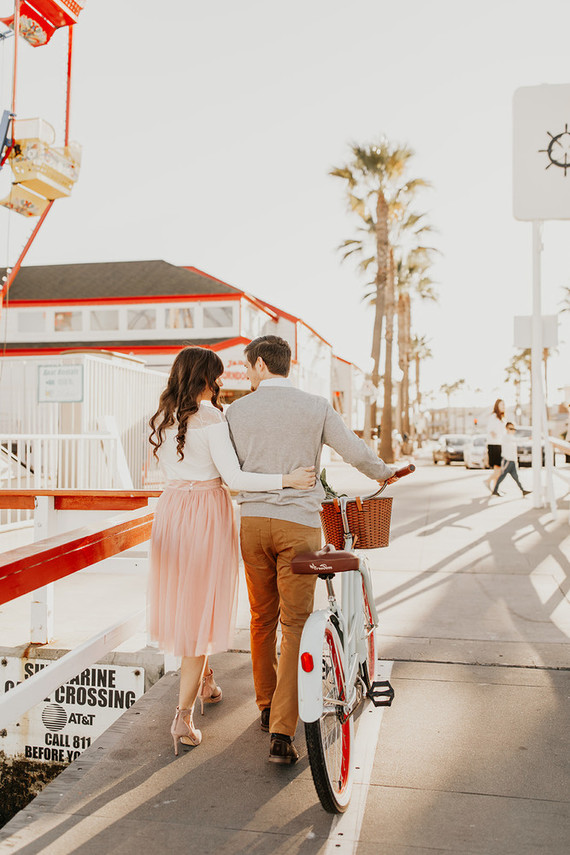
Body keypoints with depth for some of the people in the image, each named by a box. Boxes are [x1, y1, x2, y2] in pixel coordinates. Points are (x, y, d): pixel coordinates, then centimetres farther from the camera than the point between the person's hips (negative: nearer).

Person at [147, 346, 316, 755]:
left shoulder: (161, 419, 8)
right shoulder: (211, 418, -13)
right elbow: (233, 477, -20)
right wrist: (286, 480, -19)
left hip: (171, 507, 7)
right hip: (208, 511, -7)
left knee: (183, 598, 20)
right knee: (204, 605, 1)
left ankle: (206, 684, 40)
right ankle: (184, 715, 1)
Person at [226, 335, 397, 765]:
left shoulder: (237, 410, 2)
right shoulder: (316, 407, -1)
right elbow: (357, 452, -1)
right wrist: (384, 472, 20)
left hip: (253, 520, 2)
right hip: (299, 523, -2)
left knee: (262, 619, 18)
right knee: (295, 624, 2)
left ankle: (267, 708, 34)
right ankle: (282, 733, -2)